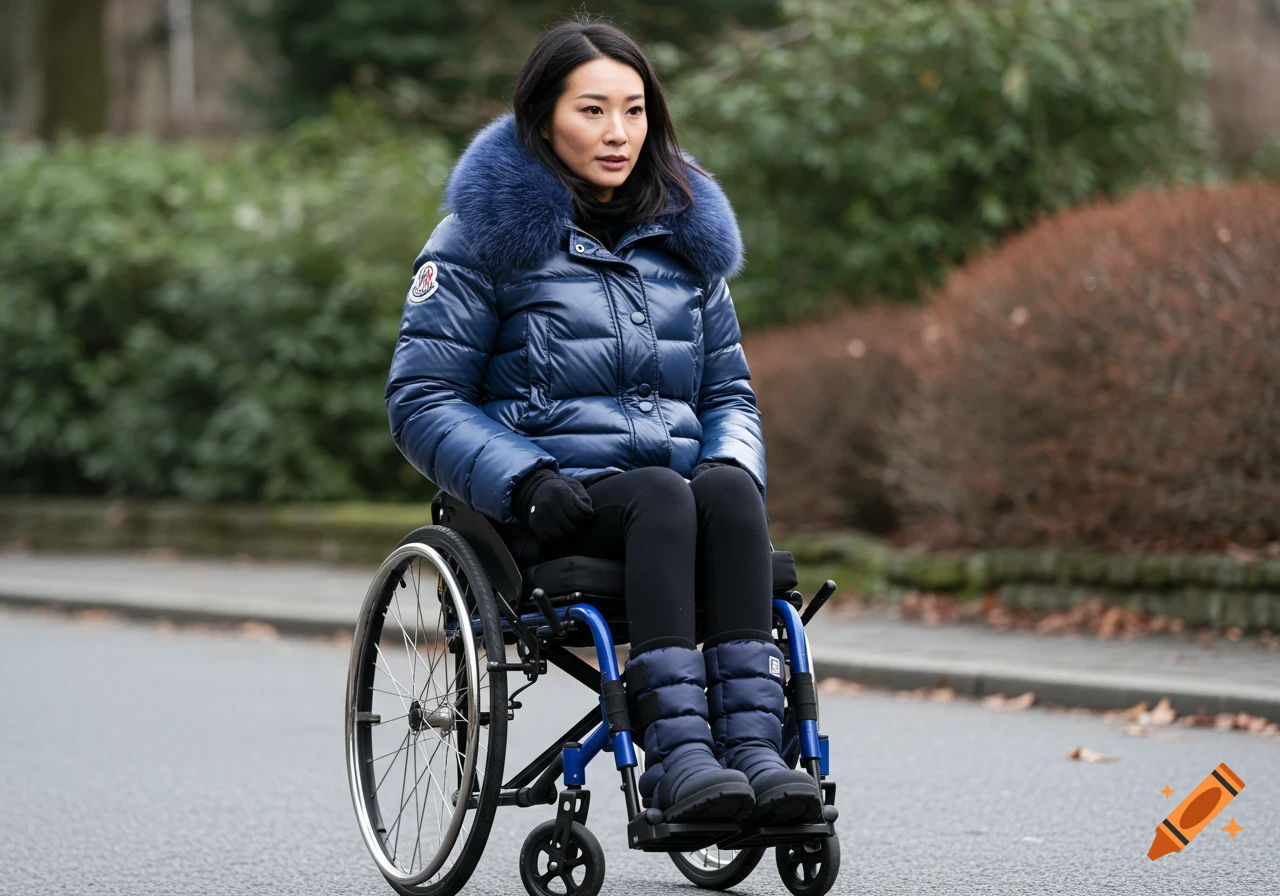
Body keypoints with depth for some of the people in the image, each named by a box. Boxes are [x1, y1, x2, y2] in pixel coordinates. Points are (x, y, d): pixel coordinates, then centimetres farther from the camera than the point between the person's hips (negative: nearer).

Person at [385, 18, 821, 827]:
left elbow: (728, 392, 22)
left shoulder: (684, 234, 18)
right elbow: (422, 399, -1)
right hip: (550, 505, -4)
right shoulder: (487, 231, 4)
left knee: (726, 491, -32)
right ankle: (677, 759, -45)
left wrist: (734, 462, -2)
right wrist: (523, 480, -17)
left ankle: (753, 746, -42)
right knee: (663, 497, -35)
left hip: (671, 490, 4)